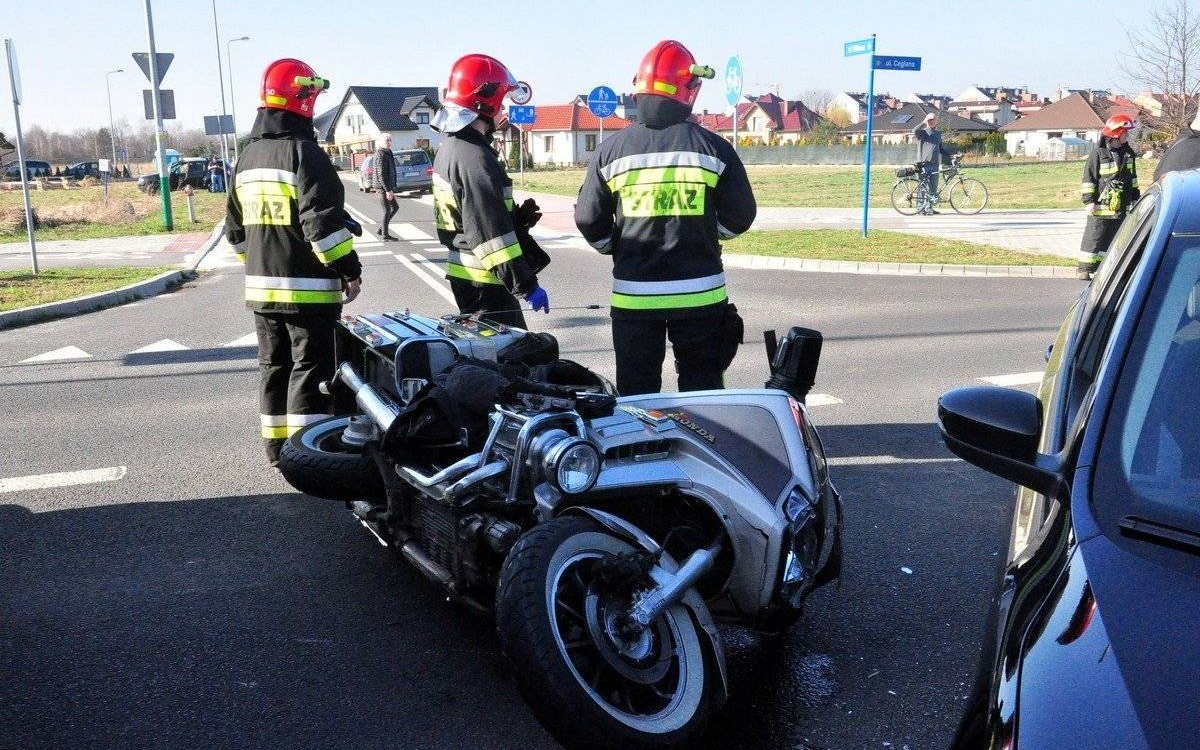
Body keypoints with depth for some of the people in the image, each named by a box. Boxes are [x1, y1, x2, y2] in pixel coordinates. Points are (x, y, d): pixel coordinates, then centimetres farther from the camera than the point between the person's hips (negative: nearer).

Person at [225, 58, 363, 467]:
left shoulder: (247, 156, 14)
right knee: (311, 368, -3)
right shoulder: (303, 152, -13)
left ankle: (277, 446, 23)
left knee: (274, 365, 15)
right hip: (308, 287, -8)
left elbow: (236, 228, 19)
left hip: (261, 285, 8)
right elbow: (323, 223, -20)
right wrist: (351, 269, -11)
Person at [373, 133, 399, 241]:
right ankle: (384, 235, 5)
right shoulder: (381, 154, -15)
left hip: (387, 186, 10)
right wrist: (388, 190, -23)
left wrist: (391, 189, 21)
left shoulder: (387, 153, 16)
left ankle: (381, 229, 21)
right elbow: (381, 174, -21)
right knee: (387, 210, -3)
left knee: (395, 207, 16)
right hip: (382, 186, -10)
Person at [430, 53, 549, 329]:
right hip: (484, 282, -10)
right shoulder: (475, 160, -20)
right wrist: (527, 286, -21)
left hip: (463, 274, 10)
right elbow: (493, 234, -23)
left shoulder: (449, 148, 13)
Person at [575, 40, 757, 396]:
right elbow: (739, 217, 1)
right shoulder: (713, 147, -4)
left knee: (636, 390, 11)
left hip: (633, 294, 1)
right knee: (701, 387, 12)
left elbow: (588, 219, 3)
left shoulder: (611, 149, -1)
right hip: (700, 293, -1)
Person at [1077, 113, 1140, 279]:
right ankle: (1085, 268, 1)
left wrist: (1135, 198, 20)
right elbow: (1089, 178, -8)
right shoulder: (1099, 153, -9)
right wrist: (1089, 200, -13)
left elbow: (1132, 178, 20)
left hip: (1123, 207, 6)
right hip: (1102, 206, -6)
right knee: (1094, 238, -4)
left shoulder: (1128, 153, 10)